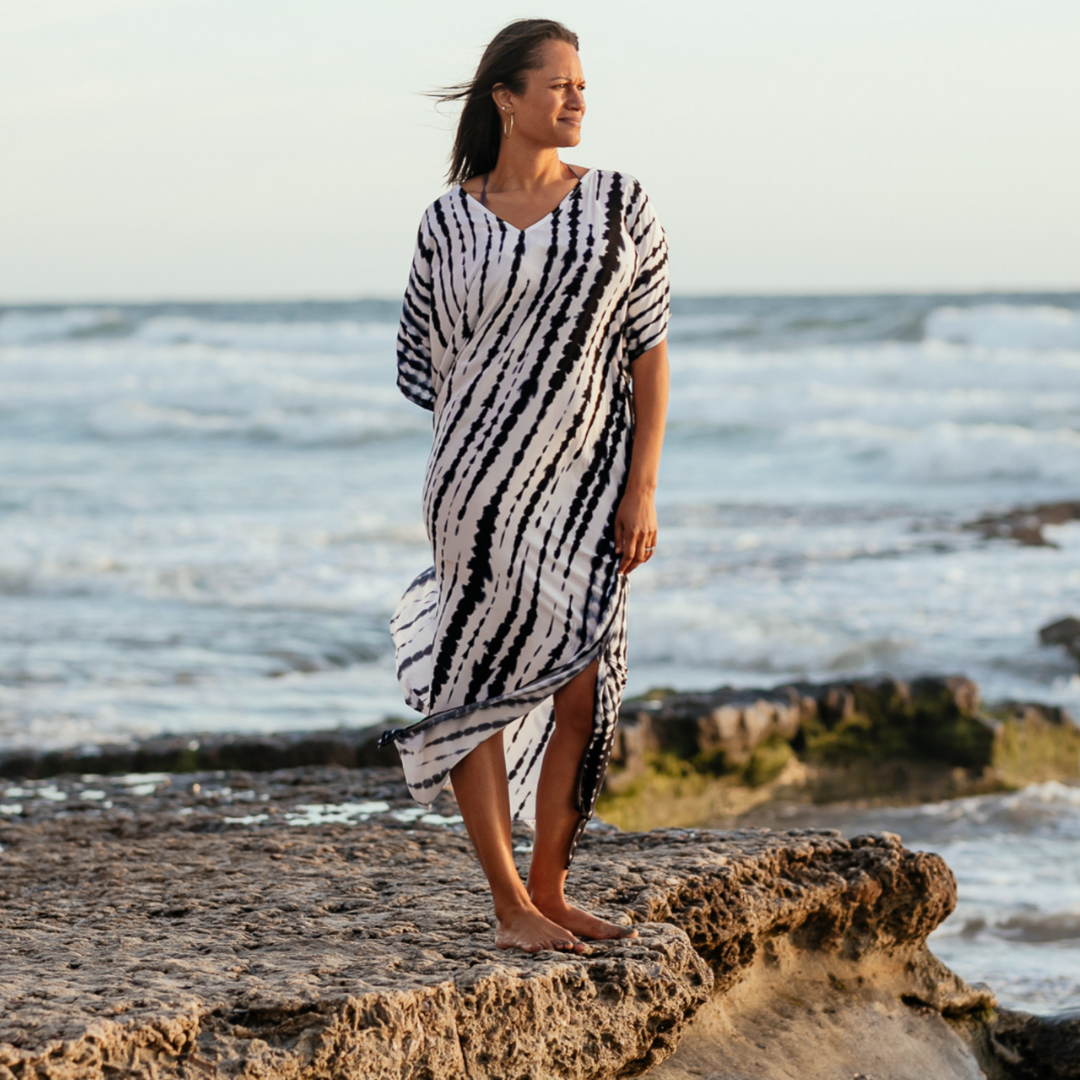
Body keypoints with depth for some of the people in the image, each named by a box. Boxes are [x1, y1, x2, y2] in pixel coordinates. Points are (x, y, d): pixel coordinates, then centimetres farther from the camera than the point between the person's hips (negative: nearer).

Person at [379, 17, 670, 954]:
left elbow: (649, 355, 2)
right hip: (483, 484, -2)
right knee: (482, 680, -2)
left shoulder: (618, 206, 4)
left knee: (580, 691, 1)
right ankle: (509, 903, 4)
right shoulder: (449, 222, 2)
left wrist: (641, 489, -5)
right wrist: (453, 498, 8)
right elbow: (437, 370, 8)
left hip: (583, 483, 2)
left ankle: (550, 889, 16)